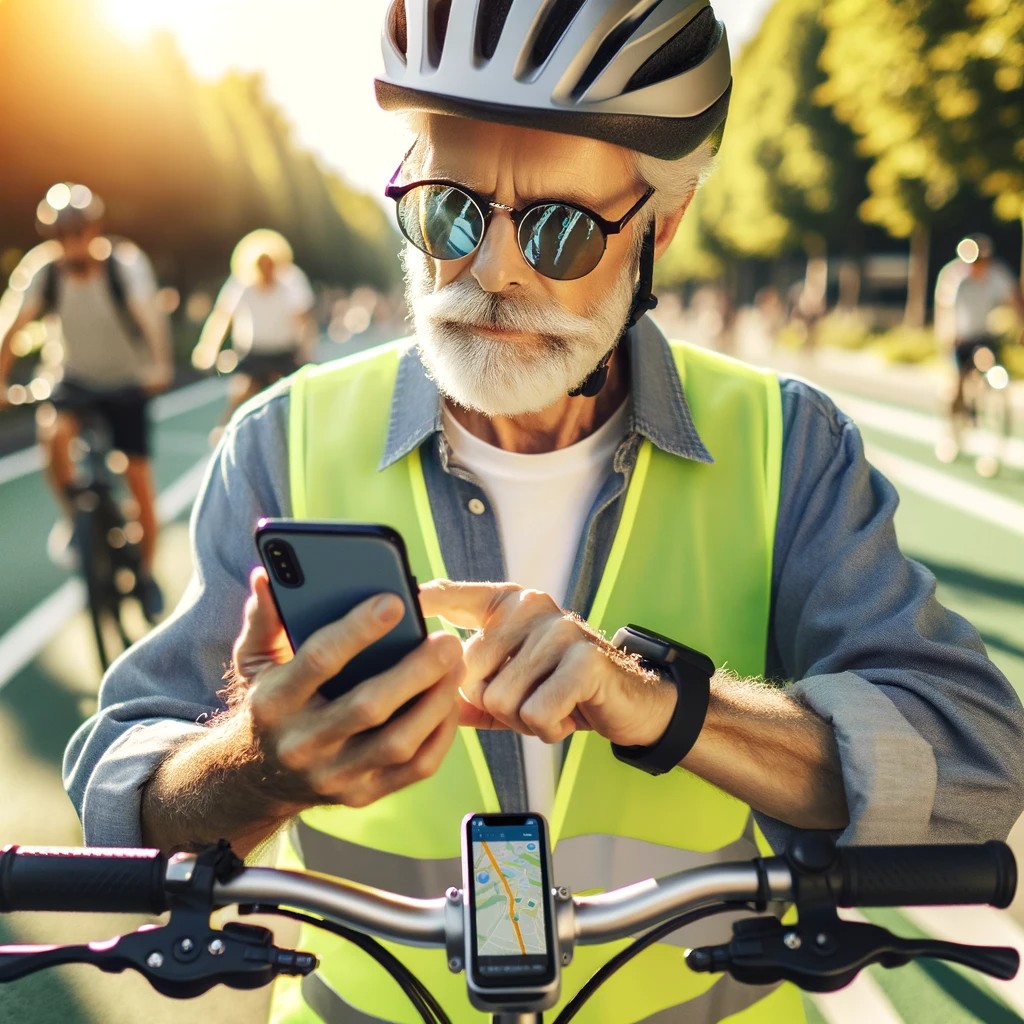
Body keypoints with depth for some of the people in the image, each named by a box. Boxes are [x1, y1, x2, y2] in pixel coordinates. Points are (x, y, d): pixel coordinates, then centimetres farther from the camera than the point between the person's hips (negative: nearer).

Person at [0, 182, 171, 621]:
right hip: (77, 379, 2)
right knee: (53, 430, -31)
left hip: (128, 382, -1)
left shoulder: (125, 261, -21)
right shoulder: (42, 269, -15)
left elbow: (150, 313, -36)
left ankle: (146, 574, 16)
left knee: (139, 482, -3)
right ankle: (71, 513, -4)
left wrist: (159, 366, -52)